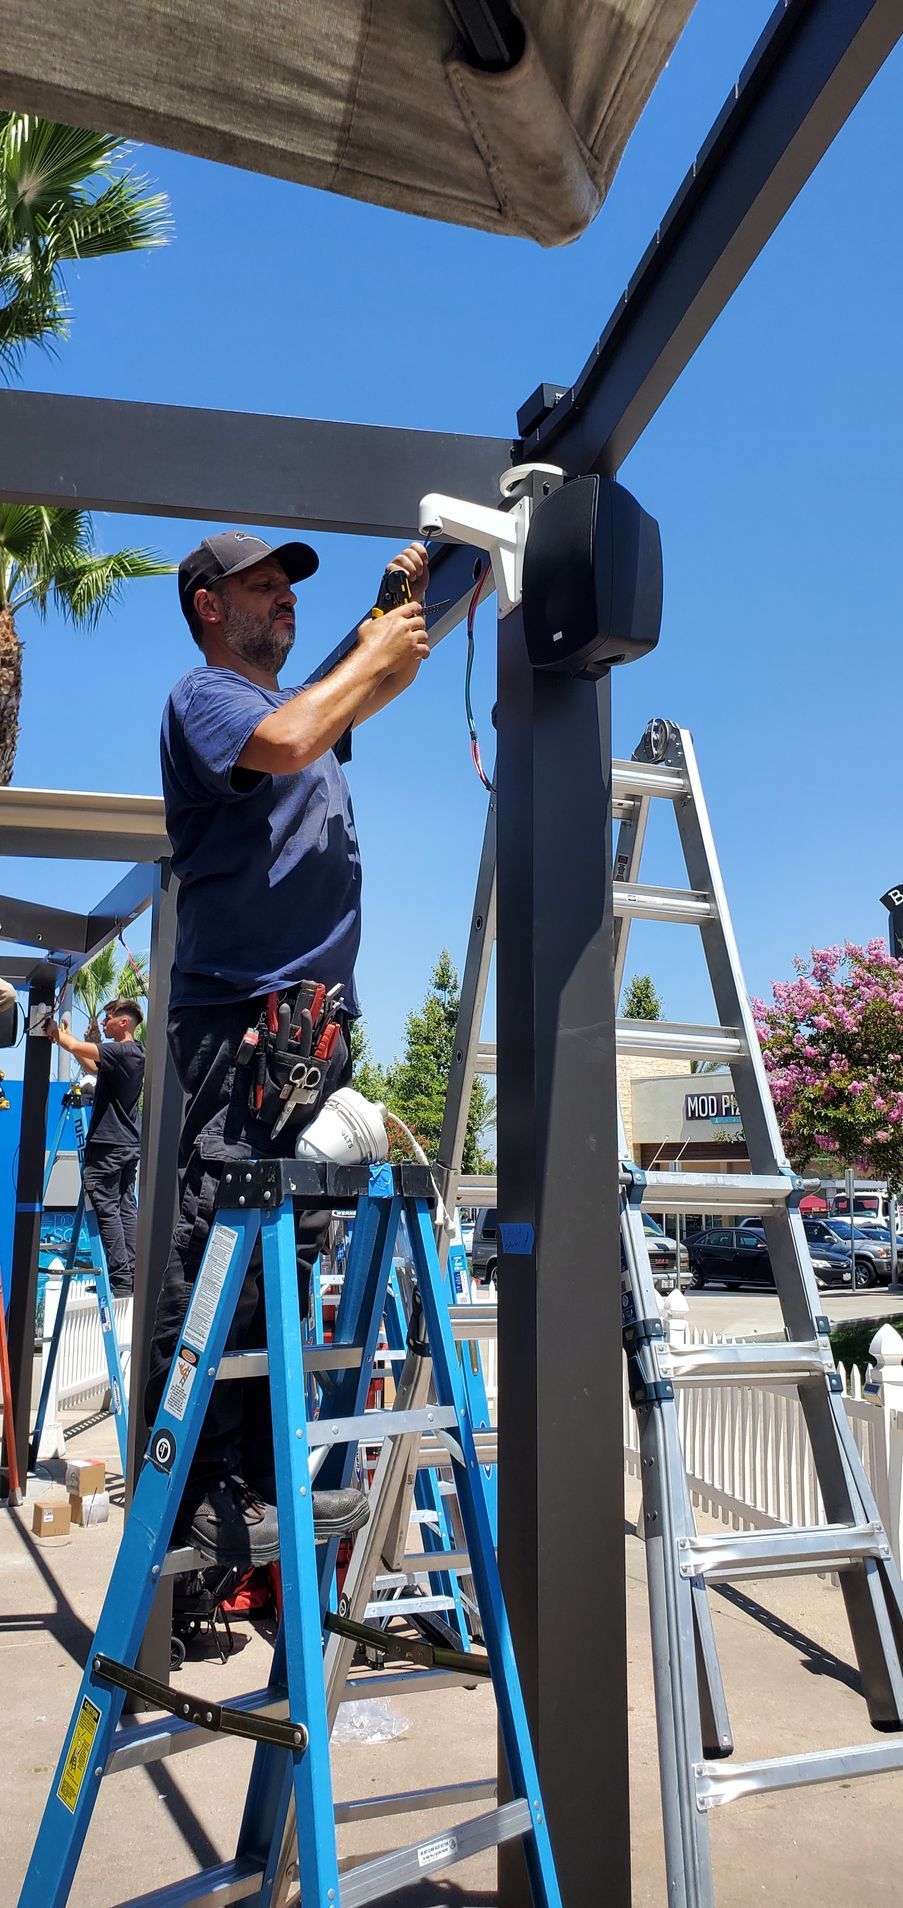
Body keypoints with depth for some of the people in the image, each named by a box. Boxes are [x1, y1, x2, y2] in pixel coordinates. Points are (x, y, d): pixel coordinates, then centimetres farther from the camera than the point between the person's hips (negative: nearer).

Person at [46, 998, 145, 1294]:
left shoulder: (120, 1051, -17)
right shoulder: (135, 1052, 13)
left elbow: (76, 1048, -24)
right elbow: (92, 1067, 24)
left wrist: (57, 1033, -3)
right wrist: (65, 1037, 19)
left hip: (108, 1144, -10)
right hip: (130, 1143, 10)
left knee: (107, 1208, -6)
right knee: (126, 1206, 10)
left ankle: (120, 1280, -7)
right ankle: (130, 1275, 13)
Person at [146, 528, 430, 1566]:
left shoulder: (304, 701, 27)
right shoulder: (202, 695, 2)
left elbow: (392, 676, 41)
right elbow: (282, 743, -19)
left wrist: (409, 599, 24)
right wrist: (372, 653, -6)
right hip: (240, 1012, -8)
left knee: (289, 1253, 7)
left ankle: (261, 1484, 14)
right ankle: (196, 1495, -3)